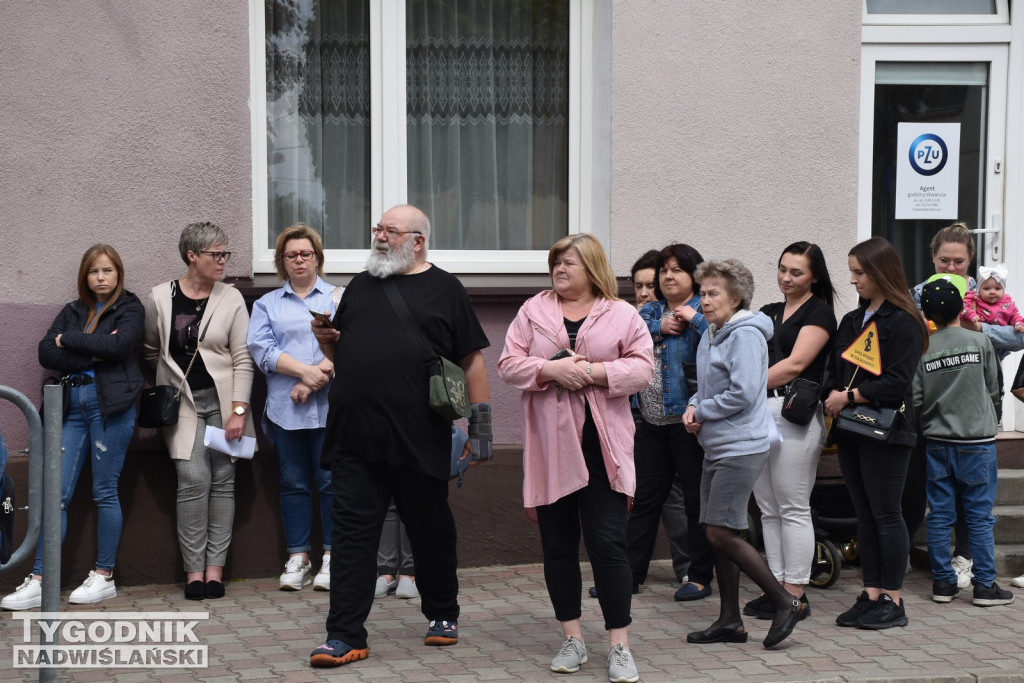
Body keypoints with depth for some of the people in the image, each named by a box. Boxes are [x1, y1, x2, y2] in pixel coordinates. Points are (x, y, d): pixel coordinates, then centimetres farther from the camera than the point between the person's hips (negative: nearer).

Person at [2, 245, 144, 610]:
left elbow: (119, 344, -16)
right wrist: (93, 353, -10)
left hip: (110, 404, -4)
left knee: (105, 493, 0)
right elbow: (46, 353, 3)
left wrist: (68, 340, -4)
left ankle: (104, 577, 10)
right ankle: (39, 582, -1)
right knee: (57, 494, -1)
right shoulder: (73, 311, 17)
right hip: (73, 405, 4)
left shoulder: (129, 309, 5)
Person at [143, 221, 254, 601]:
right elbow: (150, 351, 15)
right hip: (183, 403, -1)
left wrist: (238, 411, -9)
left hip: (222, 400, 1)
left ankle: (215, 567, 5)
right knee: (193, 480, -10)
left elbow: (243, 360, -3)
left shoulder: (231, 299, 0)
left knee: (222, 481, -1)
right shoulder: (161, 298, 1)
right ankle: (193, 569, -4)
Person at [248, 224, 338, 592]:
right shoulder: (267, 304, 16)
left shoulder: (340, 297, 11)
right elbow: (261, 348, 1)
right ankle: (298, 559, 9)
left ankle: (332, 558, 3)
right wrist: (304, 370, -13)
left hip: (330, 405, -2)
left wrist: (314, 382, -13)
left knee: (331, 480, -3)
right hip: (285, 407, 2)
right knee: (294, 483, 4)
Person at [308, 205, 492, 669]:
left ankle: (442, 616, 30)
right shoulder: (361, 285, 16)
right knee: (351, 535, -1)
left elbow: (472, 361, 2)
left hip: (420, 440, -3)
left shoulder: (444, 290, 4)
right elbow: (340, 354, 23)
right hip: (355, 438, 3)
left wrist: (480, 423, -3)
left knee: (431, 531, 11)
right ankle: (345, 637, 1)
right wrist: (326, 339, 0)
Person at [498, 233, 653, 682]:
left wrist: (594, 371, -15)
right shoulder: (533, 311, 8)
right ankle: (572, 640, 19)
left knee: (607, 543, -5)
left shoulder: (621, 315, 4)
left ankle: (619, 645, 2)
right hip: (550, 445, 2)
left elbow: (642, 368, -2)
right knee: (558, 545, 8)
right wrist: (551, 370, -15)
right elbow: (508, 364, 2)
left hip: (602, 445, -2)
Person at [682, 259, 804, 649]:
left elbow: (743, 393, -23)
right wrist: (693, 406, 3)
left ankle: (786, 603, 0)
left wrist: (702, 412, -11)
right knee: (717, 535, 11)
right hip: (717, 448, 10)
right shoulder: (711, 335, 14)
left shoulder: (745, 335, -14)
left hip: (740, 448, -10)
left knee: (722, 535, -10)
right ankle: (730, 621, 18)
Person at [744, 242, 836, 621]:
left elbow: (795, 364, -11)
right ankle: (776, 586, 15)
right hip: (759, 413, 7)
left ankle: (795, 594, 0)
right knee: (768, 508, 9)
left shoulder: (819, 312, -1)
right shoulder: (768, 313, 20)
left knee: (793, 508, -4)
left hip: (794, 412, -7)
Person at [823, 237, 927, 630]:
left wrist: (850, 397, -15)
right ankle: (871, 594, 15)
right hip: (851, 431, 7)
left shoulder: (903, 323, -9)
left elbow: (896, 382, -17)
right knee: (865, 515, 9)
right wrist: (831, 397, -2)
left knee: (886, 515, -3)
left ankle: (892, 601, 4)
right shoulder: (851, 321, 16)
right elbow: (836, 372, 17)